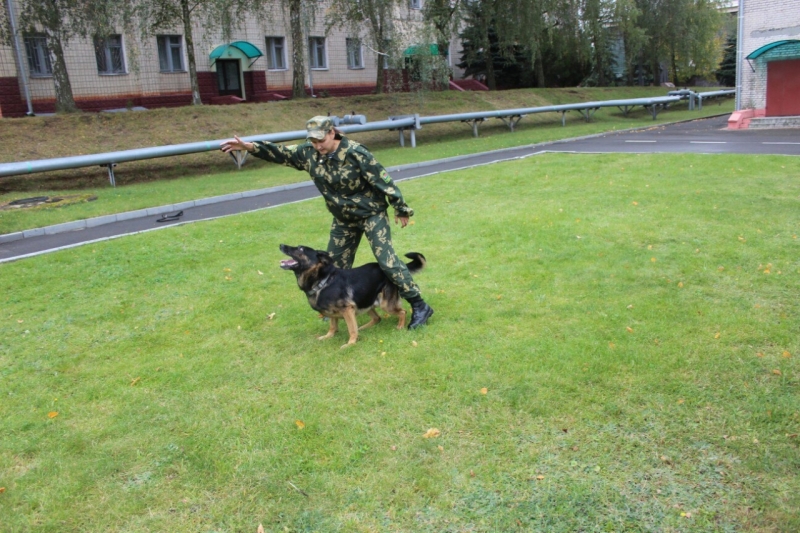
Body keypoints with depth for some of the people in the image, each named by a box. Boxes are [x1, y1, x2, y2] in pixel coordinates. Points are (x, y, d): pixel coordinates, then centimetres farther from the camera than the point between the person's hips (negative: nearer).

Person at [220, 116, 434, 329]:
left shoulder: (354, 153, -24)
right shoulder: (308, 152, -6)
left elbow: (382, 180, -19)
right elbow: (280, 153, 5)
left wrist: (400, 208, -15)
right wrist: (248, 146, -4)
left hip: (372, 213, -6)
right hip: (343, 218, 7)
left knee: (387, 260, -13)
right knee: (335, 264, 14)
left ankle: (419, 307, -5)